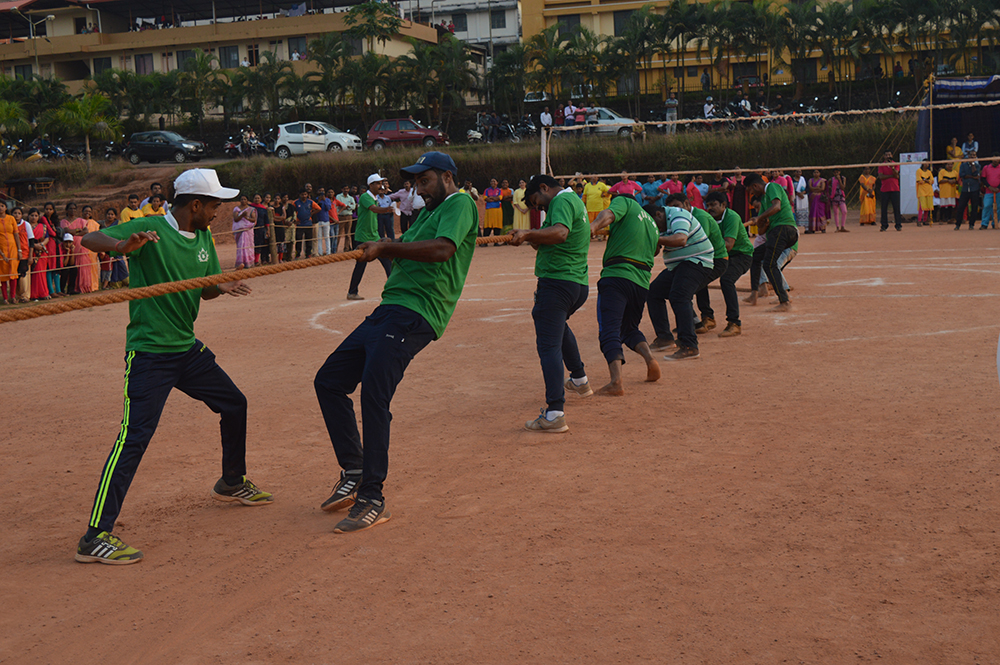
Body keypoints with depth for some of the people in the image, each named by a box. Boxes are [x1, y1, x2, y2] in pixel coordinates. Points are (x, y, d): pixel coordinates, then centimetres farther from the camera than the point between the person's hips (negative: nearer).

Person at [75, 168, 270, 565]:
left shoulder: (203, 238, 9)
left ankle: (232, 482, 43)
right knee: (135, 436, -16)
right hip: (149, 354, -8)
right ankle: (95, 537, -14)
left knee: (234, 405, 20)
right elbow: (89, 239, -21)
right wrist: (122, 245, -43)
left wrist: (221, 286, -7)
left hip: (188, 349, 8)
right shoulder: (149, 229, -13)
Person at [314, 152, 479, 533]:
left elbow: (442, 249, -20)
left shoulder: (460, 203, -1)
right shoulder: (427, 213, 29)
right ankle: (354, 475, 15)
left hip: (413, 316, -10)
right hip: (387, 312, 10)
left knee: (373, 396, -20)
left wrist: (386, 247, -13)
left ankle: (372, 500, -15)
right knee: (328, 381, 9)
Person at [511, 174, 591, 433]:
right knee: (558, 324, 36)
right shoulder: (575, 202, 23)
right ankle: (579, 380, 48)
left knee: (548, 345, -15)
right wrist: (536, 241, 8)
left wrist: (528, 234, -33)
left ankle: (555, 414, -27)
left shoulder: (561, 200, -9)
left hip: (557, 282, -11)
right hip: (579, 284, 11)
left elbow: (560, 233, -29)